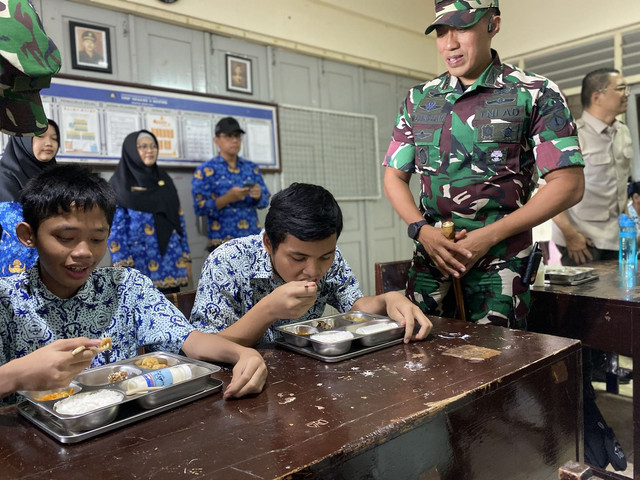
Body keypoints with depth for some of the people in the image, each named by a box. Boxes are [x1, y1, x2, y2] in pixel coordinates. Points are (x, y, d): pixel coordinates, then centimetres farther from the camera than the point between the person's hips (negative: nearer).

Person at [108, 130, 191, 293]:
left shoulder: (164, 179, 14)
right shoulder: (120, 184, 0)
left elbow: (179, 219, 14)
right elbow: (115, 228, -6)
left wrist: (186, 257, 9)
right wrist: (124, 266, -14)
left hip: (171, 263, 4)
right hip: (139, 265, -4)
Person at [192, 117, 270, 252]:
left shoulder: (252, 168, 14)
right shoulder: (205, 171, 1)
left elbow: (265, 201, 11)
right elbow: (200, 208, -8)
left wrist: (258, 196, -12)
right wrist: (228, 198, -21)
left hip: (253, 240, 4)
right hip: (223, 243, -4)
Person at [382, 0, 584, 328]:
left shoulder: (536, 94, -1)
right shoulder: (418, 100, 10)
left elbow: (568, 185, -6)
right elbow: (395, 176, 11)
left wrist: (488, 236, -14)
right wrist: (422, 230, -8)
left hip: (499, 261, -3)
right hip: (430, 255, 3)